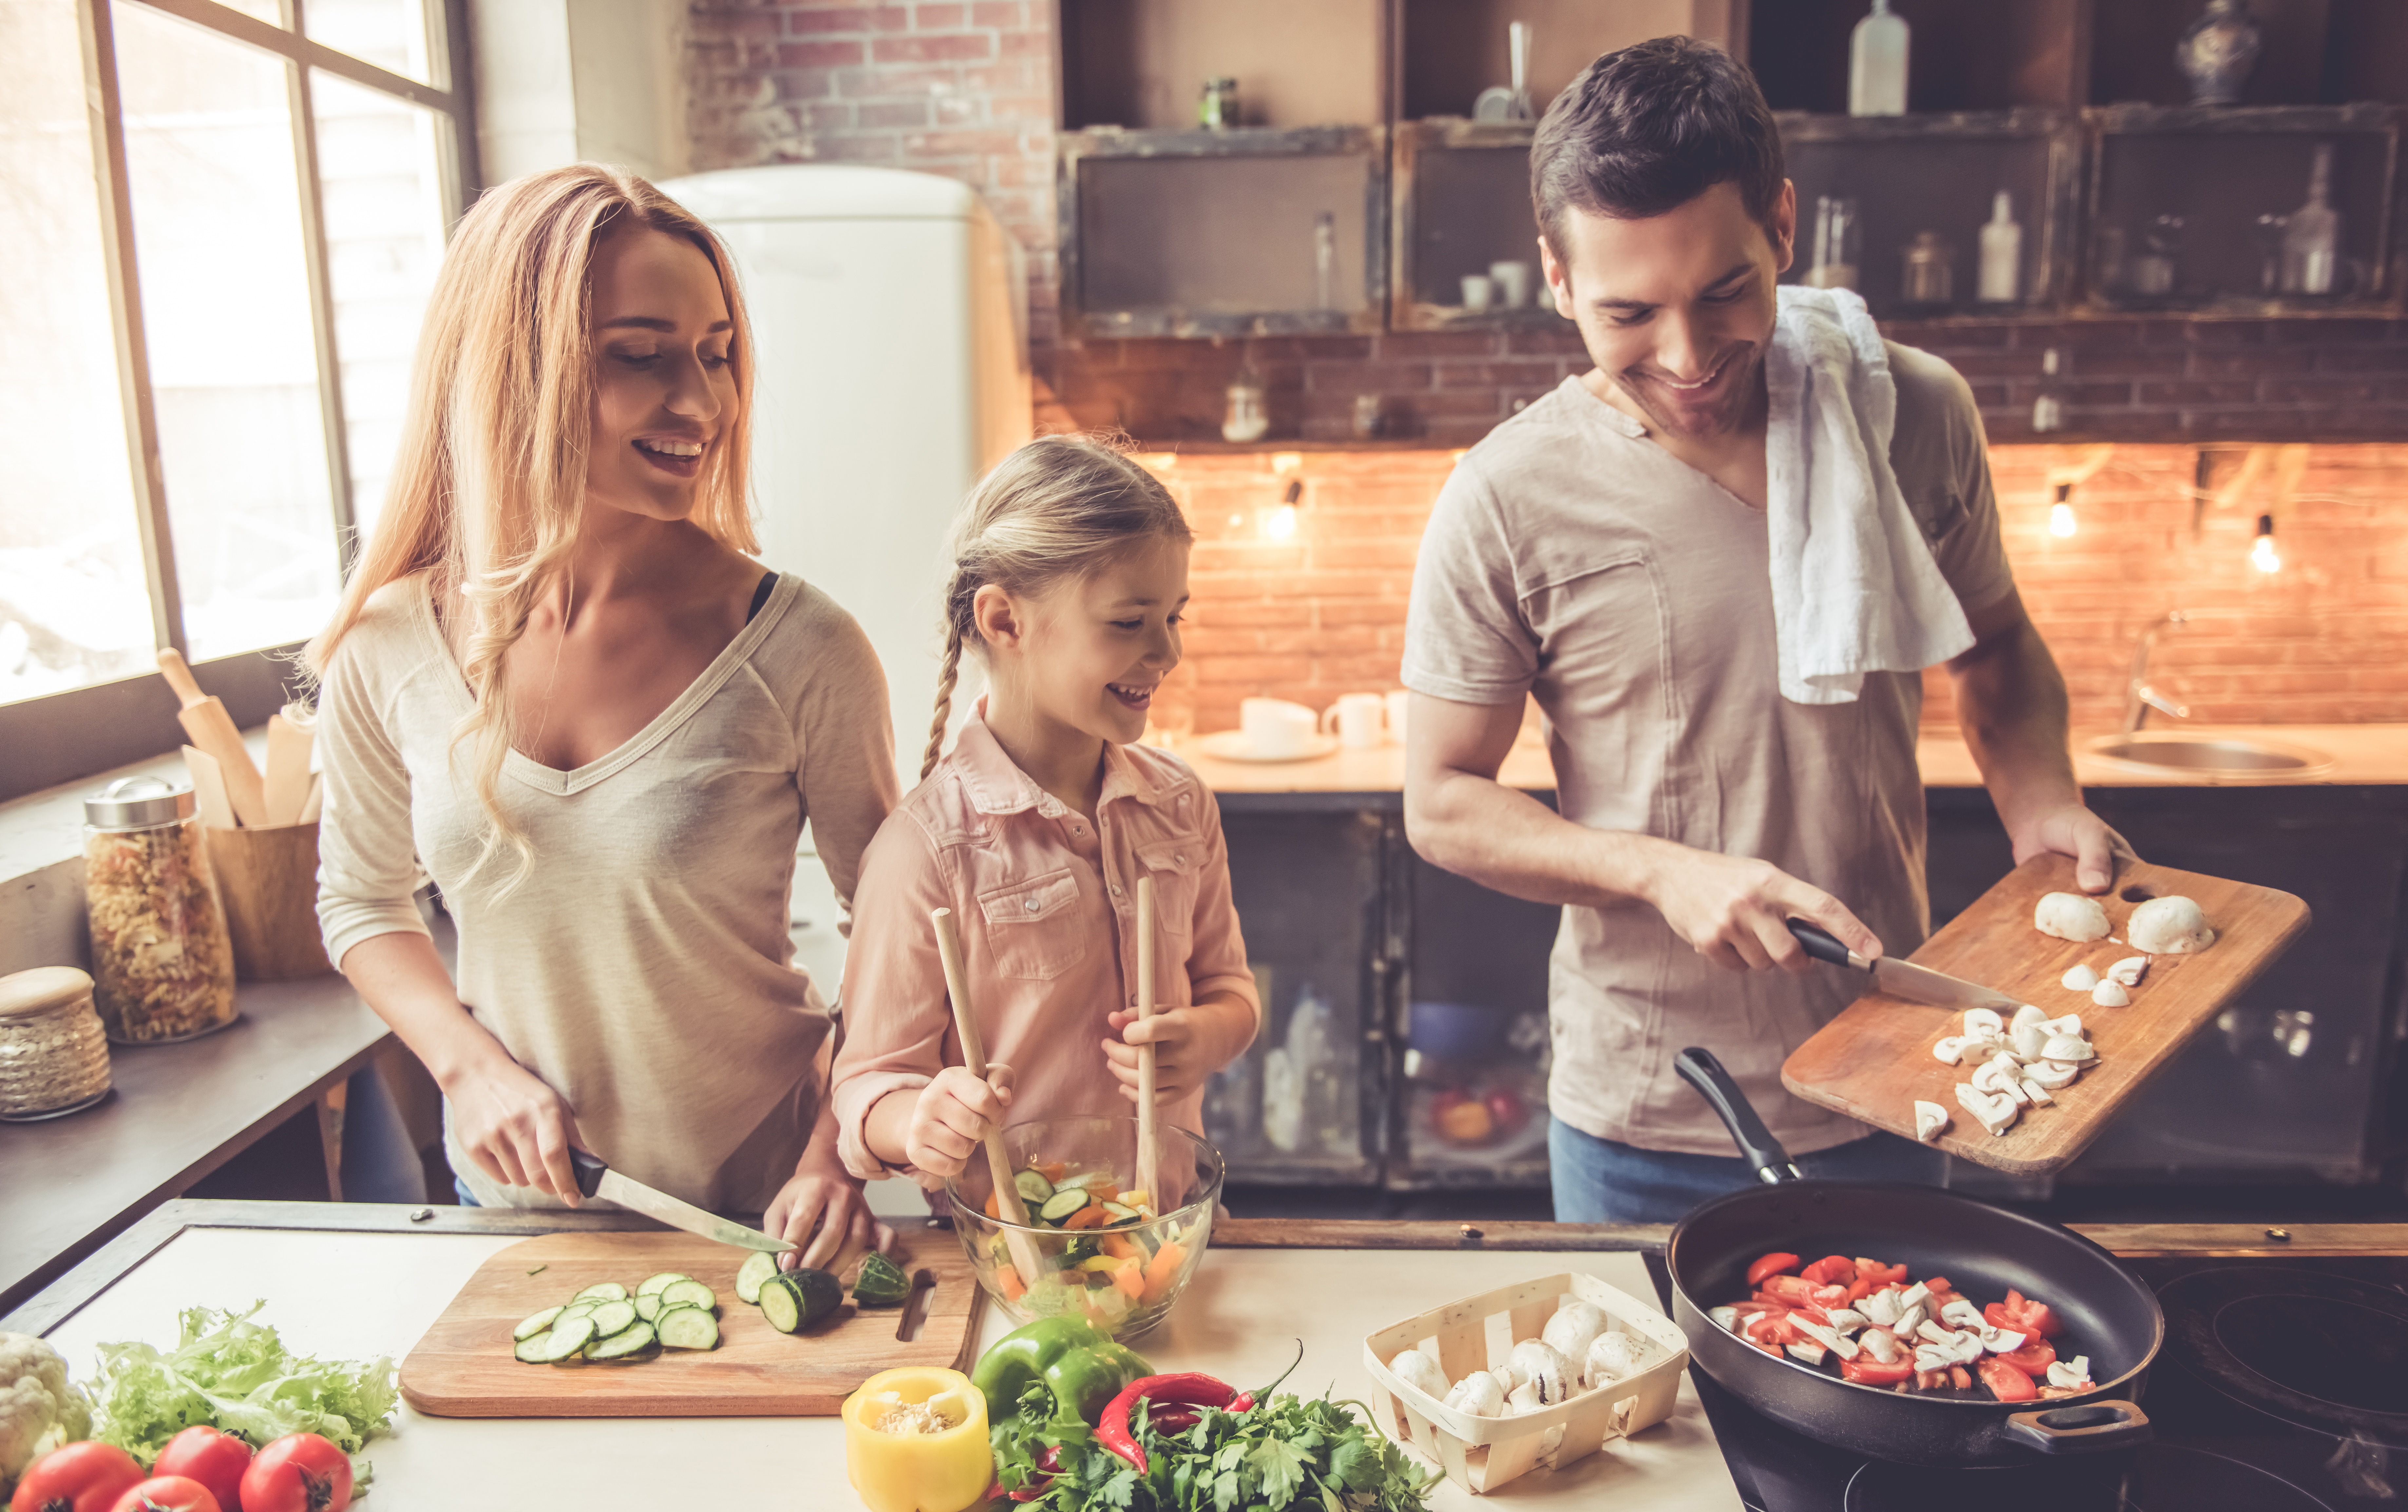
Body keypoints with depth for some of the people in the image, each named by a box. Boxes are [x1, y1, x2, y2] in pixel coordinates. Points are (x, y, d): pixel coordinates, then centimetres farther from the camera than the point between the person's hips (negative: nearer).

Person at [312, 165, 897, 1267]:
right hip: (512, 1202, 3)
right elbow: (361, 900, 6)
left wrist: (838, 1152, -18)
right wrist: (473, 1064, -9)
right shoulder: (389, 649, -10)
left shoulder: (799, 650, -19)